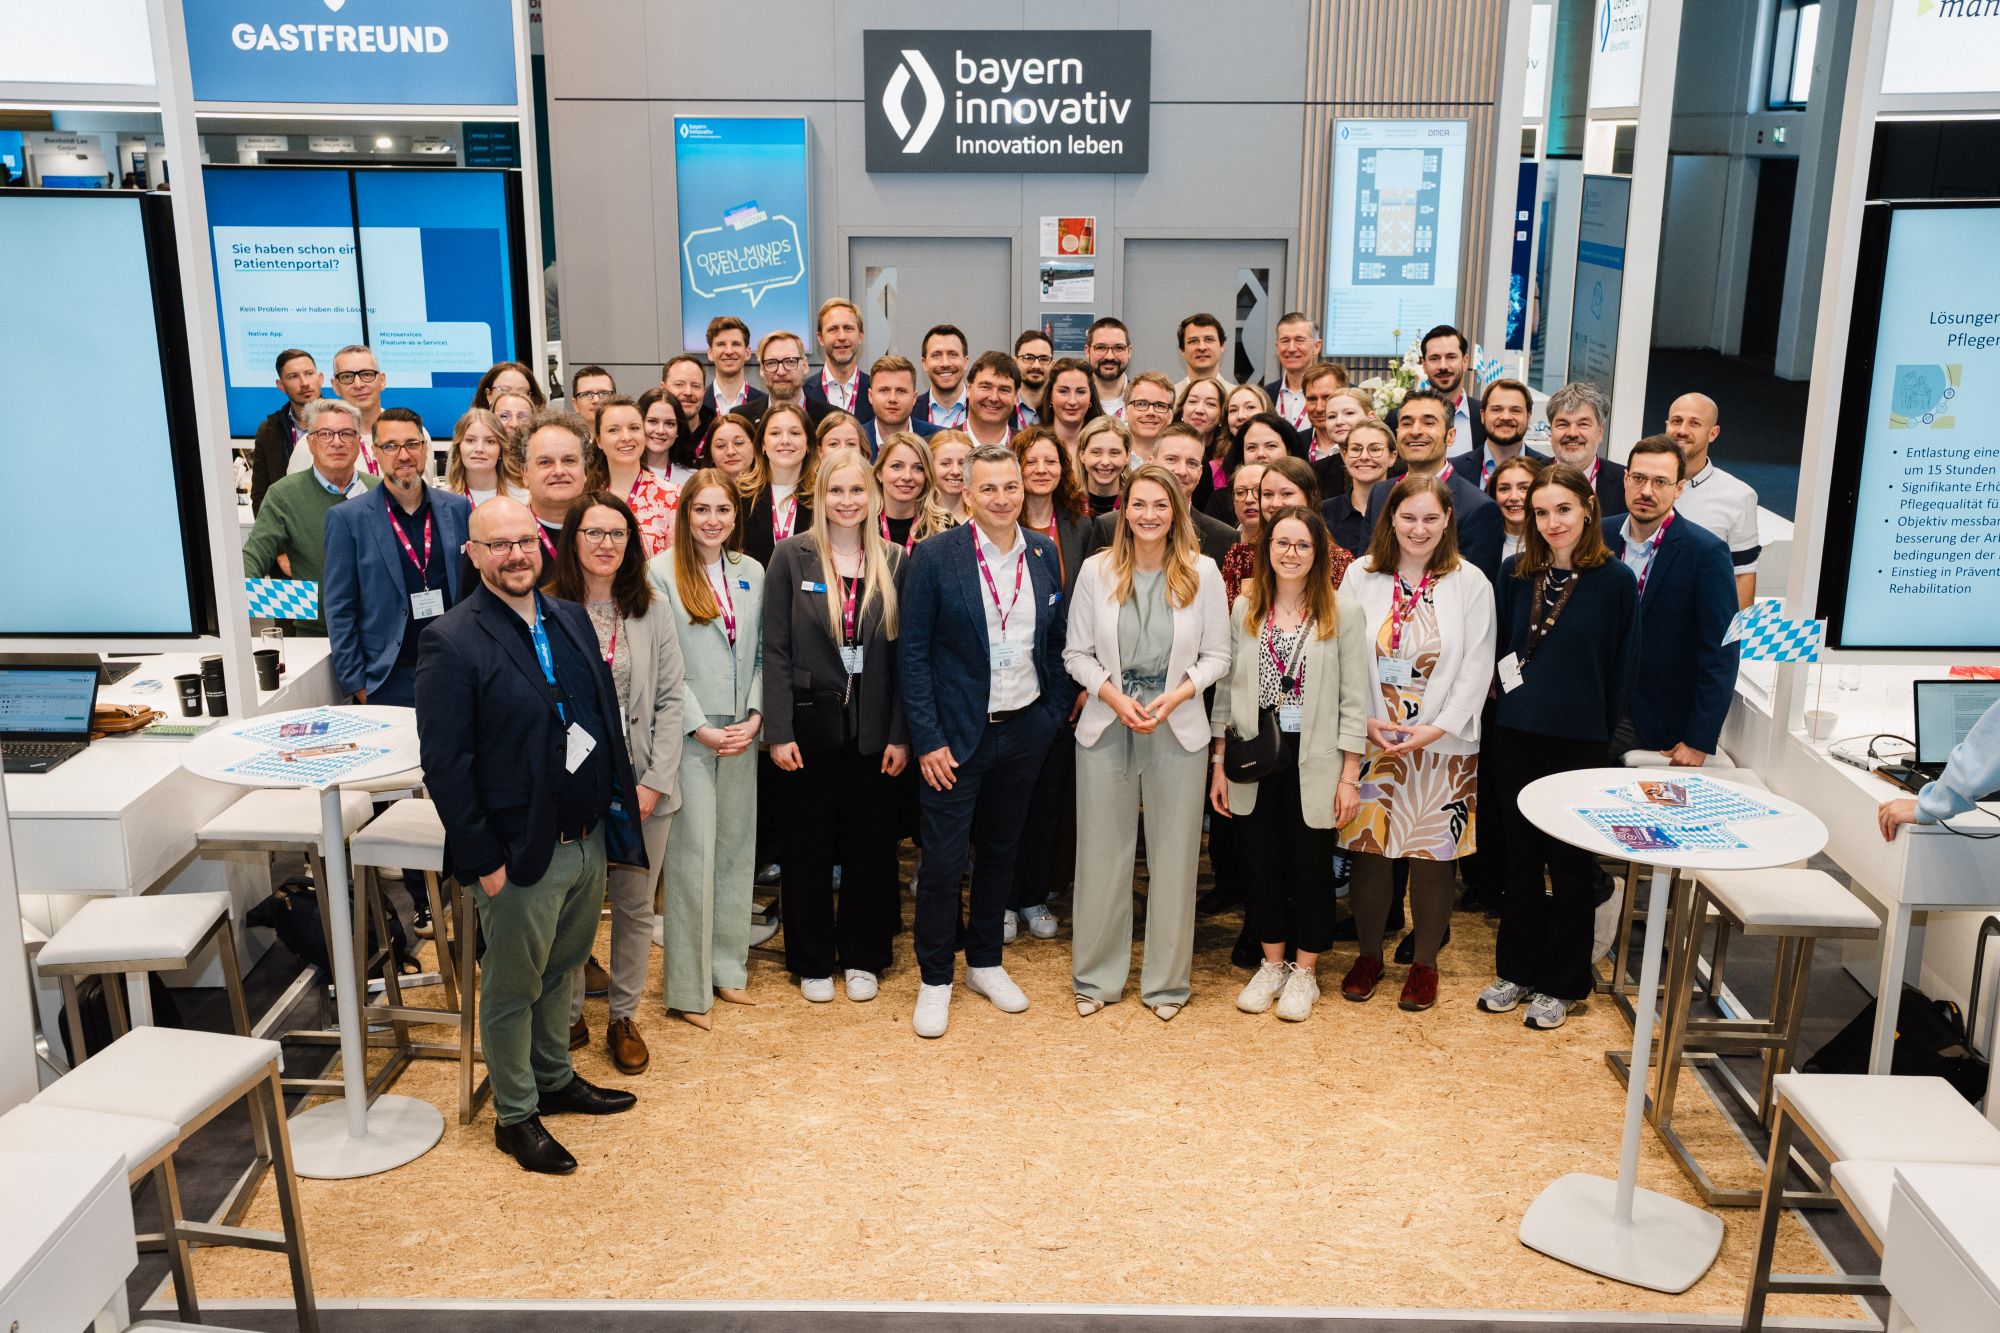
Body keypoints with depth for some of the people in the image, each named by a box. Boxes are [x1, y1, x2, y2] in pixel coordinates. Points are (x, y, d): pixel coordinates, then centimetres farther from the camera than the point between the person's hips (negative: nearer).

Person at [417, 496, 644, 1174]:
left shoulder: (571, 620, 5)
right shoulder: (453, 641, -16)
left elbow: (605, 718, 13)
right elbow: (444, 764, -16)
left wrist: (619, 802, 8)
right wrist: (483, 861, -16)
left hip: (589, 839, 7)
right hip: (521, 856, -6)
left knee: (559, 971, 24)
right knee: (512, 989, 11)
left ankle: (555, 1080, 44)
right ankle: (515, 1115, 29)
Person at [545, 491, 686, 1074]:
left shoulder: (653, 611, 3)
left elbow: (669, 701, 2)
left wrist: (655, 783, -6)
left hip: (643, 789, 2)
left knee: (635, 906, 11)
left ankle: (624, 1018, 27)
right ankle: (568, 1016, 26)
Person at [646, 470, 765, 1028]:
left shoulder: (752, 572, 9)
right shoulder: (662, 572, -6)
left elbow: (762, 654, 10)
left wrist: (754, 718, -3)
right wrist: (702, 728, -12)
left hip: (742, 733, 5)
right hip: (688, 732, -5)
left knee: (736, 849, 10)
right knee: (692, 854, -2)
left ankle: (728, 967, 23)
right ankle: (688, 987, 7)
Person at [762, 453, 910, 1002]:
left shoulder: (893, 562, 3)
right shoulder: (792, 555, -3)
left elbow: (901, 654, 3)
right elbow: (776, 648, -5)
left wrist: (900, 734, -2)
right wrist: (779, 731, -10)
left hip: (871, 727, 2)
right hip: (811, 724, -1)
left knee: (870, 845, 10)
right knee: (808, 847, 8)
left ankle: (862, 958, 26)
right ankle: (812, 962, 24)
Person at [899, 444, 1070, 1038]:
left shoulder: (1044, 553, 2)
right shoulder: (934, 556, -10)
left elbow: (1055, 642, 11)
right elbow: (913, 652, -9)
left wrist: (1058, 711, 5)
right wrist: (927, 738, -13)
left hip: (1025, 727, 4)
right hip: (955, 734, -4)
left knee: (1000, 849, 16)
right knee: (943, 860, 0)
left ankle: (985, 962, 32)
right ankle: (935, 979, 17)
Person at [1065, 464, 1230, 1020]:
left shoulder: (1202, 571, -2)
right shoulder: (1096, 570, -1)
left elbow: (1216, 655, 1)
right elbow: (1076, 652, 3)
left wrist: (1175, 696, -14)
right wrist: (1115, 698, -12)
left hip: (1179, 729, 0)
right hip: (1106, 725, 0)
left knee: (1174, 855, 7)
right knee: (1103, 852, 6)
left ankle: (1166, 981, 21)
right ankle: (1097, 977, 21)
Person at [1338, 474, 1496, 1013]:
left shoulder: (1470, 583, -2)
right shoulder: (1361, 576, 1)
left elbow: (1477, 668, -4)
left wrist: (1436, 730, -12)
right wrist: (1363, 720, -10)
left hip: (1443, 746, -1)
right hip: (1371, 741, 1)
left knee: (1433, 853, 6)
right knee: (1370, 848, 6)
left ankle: (1424, 963, 21)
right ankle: (1369, 955, 23)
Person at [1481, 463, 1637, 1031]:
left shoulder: (1615, 580, -6)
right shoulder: (1517, 574, 3)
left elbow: (1621, 667, -3)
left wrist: (1604, 733, -2)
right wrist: (1509, 702, 5)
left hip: (1578, 743, -3)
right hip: (1517, 735, 3)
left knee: (1571, 863, 8)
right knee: (1521, 856, 13)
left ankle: (1560, 984, 19)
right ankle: (1517, 969, 26)